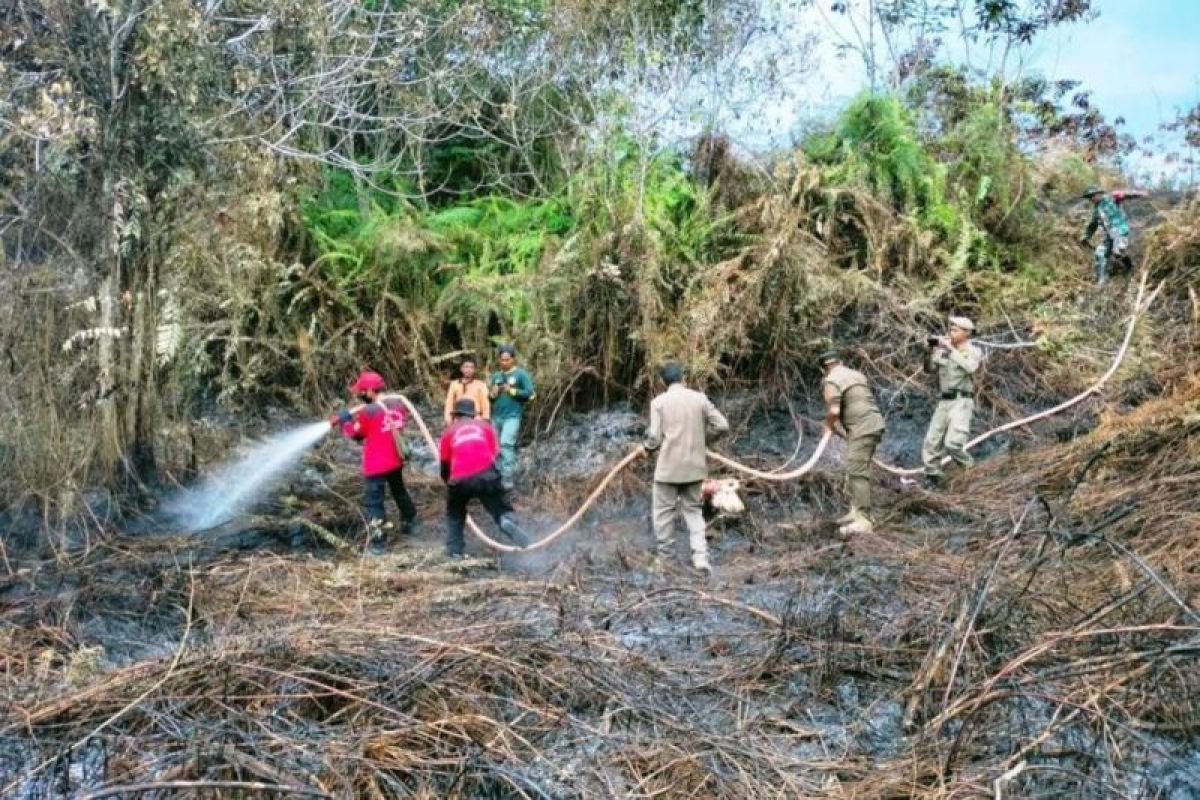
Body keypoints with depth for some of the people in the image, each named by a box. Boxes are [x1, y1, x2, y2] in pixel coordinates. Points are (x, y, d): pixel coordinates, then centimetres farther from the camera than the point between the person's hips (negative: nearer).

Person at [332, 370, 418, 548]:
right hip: (395, 460, 7)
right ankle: (410, 523, 43)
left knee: (373, 501, 0)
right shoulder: (397, 404, -1)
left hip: (376, 465, -7)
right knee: (399, 491, 28)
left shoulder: (368, 411, -21)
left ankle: (377, 540, 0)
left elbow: (355, 434, -8)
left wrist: (345, 420, 10)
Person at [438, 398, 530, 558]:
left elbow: (444, 464, 21)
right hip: (486, 476, -1)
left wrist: (449, 482, 39)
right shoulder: (484, 426, 21)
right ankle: (508, 521, -26)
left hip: (460, 480, 1)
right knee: (501, 509, 6)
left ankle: (455, 550, 18)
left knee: (454, 515, 24)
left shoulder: (449, 431, 20)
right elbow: (495, 454, 20)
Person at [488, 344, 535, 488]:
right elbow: (491, 396, 19)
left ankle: (507, 478, -14)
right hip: (496, 417, 6)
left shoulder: (521, 374, -1)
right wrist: (492, 394, -4)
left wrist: (512, 391, -14)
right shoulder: (496, 376, 13)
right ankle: (497, 476, 19)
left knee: (506, 444, -17)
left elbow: (530, 393, -9)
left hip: (512, 417, -6)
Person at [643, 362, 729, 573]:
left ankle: (663, 556, 17)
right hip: (694, 466, 3)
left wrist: (648, 447, 12)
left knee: (663, 510, 10)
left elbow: (655, 438, -9)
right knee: (693, 510, 12)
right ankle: (700, 556, 2)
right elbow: (722, 425, -1)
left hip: (669, 467, -3)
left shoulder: (659, 402, -7)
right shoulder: (700, 398, 1)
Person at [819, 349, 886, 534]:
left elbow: (833, 411, -19)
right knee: (853, 470, 18)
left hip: (863, 429, -10)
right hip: (872, 423, 10)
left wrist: (829, 424, 2)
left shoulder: (831, 381, -8)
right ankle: (856, 511, 25)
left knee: (857, 472, -10)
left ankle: (863, 521, -12)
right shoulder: (856, 374, 21)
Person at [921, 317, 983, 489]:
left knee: (952, 443, -19)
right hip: (943, 402, 6)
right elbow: (929, 368, 10)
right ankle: (932, 476, 19)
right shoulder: (943, 350, 12)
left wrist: (950, 349, -21)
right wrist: (931, 350, -6)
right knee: (932, 442, 6)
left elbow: (969, 367, -21)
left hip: (961, 402, -6)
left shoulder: (974, 351, -1)